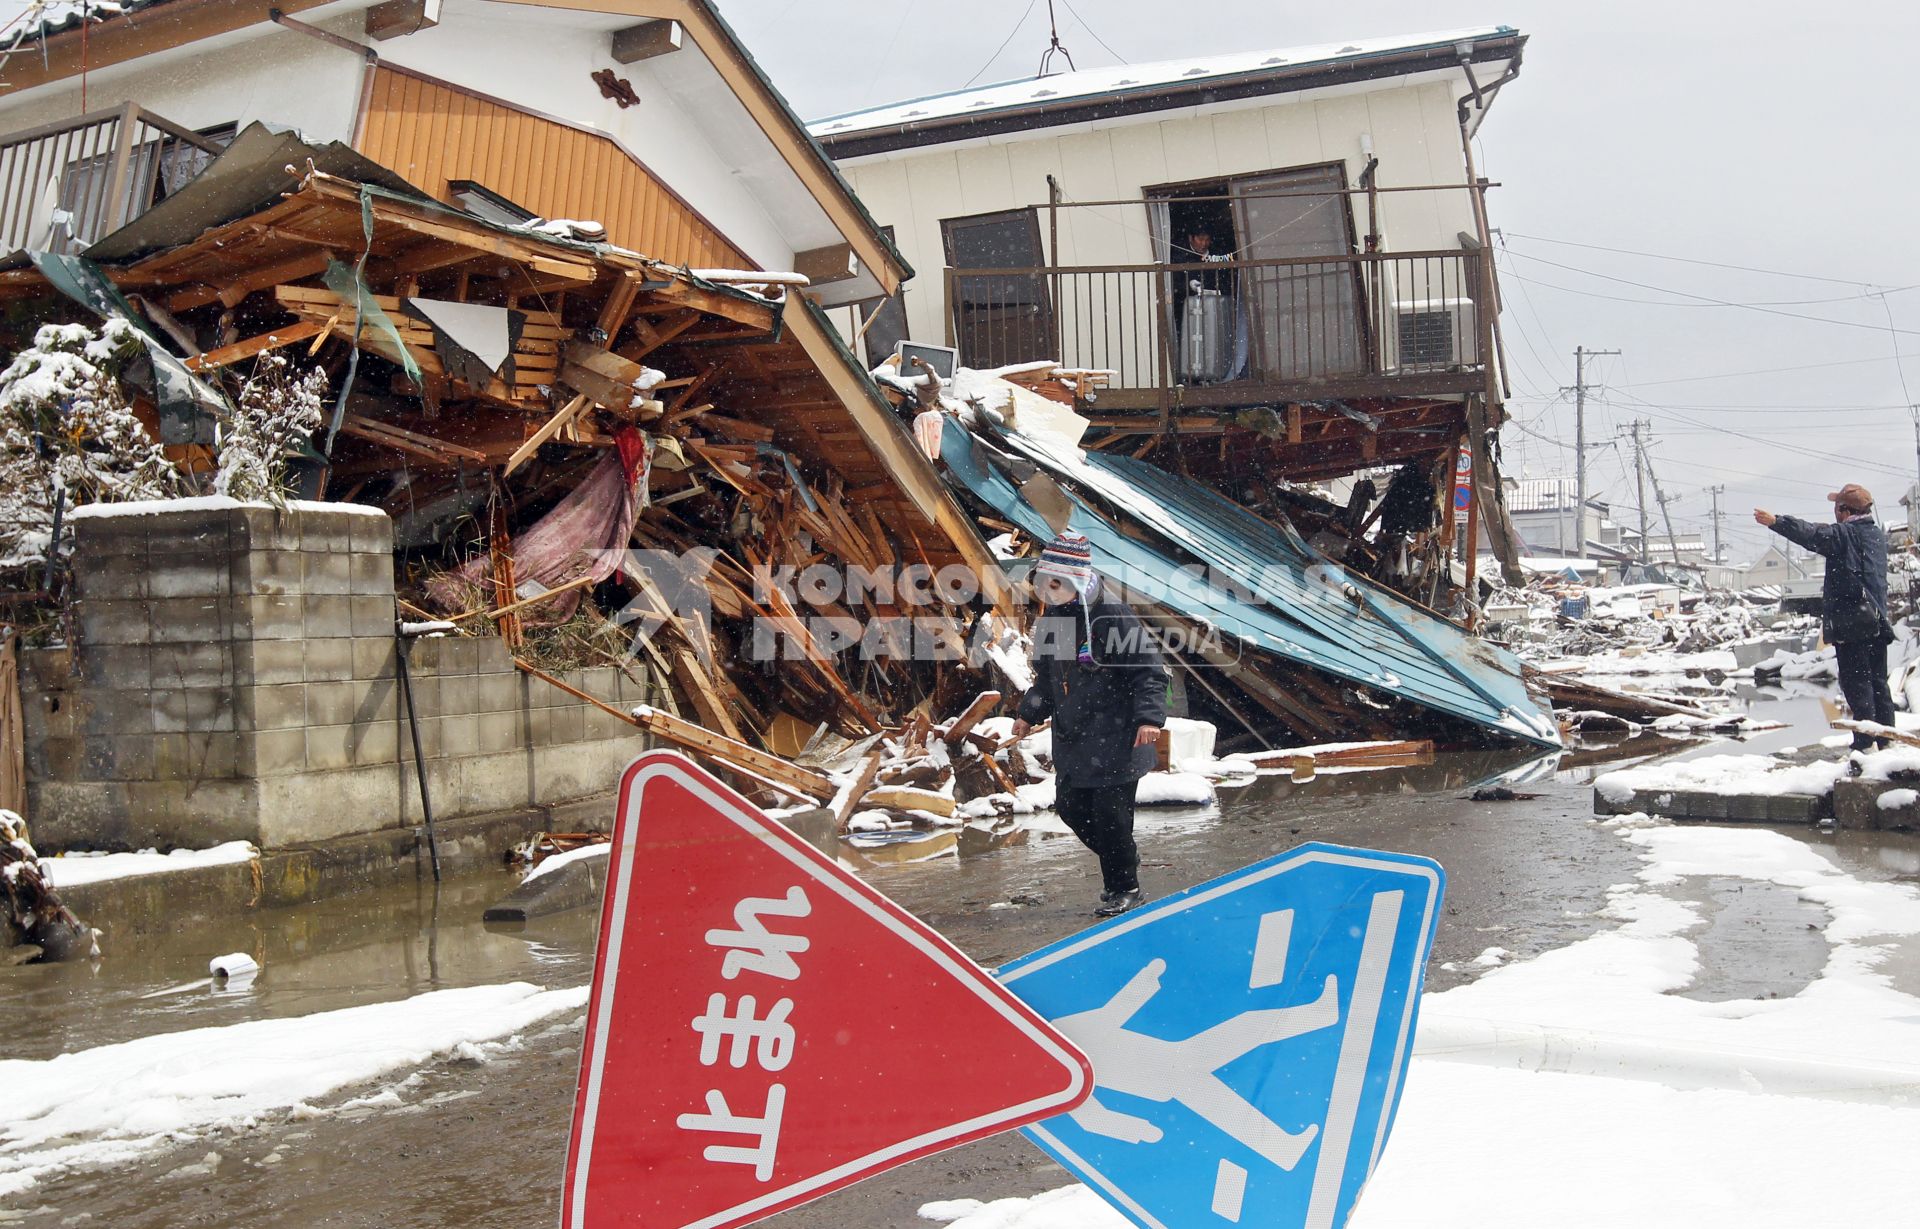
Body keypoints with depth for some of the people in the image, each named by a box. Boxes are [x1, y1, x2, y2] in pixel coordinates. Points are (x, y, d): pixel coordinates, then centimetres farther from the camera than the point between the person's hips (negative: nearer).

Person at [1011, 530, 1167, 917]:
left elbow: (1150, 669, -12)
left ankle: (1124, 887, 13)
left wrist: (1149, 716, -21)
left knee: (1109, 813, -6)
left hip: (1116, 736, -7)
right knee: (1070, 805, 6)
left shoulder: (1112, 616, -14)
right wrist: (1029, 713, 16)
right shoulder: (1050, 619, 9)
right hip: (1070, 737, 7)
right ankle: (1121, 861, 27)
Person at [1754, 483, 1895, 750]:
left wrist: (1776, 522, -27)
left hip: (1851, 623, -8)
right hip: (1878, 622, 8)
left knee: (1855, 682, -6)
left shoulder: (1844, 534, -11)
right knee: (1878, 682, 12)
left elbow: (1811, 535, -24)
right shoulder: (1878, 535, 14)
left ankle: (1864, 742, -8)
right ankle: (1886, 740, 15)